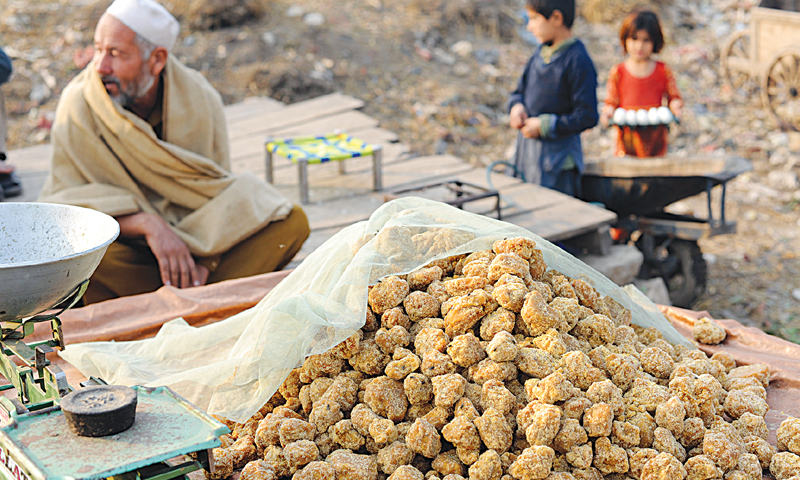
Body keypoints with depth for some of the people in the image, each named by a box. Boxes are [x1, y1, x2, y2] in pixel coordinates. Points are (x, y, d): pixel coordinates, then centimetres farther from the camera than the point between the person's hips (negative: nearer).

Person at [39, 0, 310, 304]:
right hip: (127, 244, -2)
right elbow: (70, 202, -18)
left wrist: (201, 265, -24)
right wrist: (148, 224, -34)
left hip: (200, 240, 2)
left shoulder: (199, 99, -8)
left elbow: (215, 192, -6)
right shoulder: (78, 105, -14)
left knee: (291, 222, -17)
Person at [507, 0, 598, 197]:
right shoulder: (541, 52, 9)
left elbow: (587, 117, -17)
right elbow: (520, 91, 20)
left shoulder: (578, 61, -16)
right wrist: (517, 106, -3)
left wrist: (544, 125, -17)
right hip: (526, 153, 8)